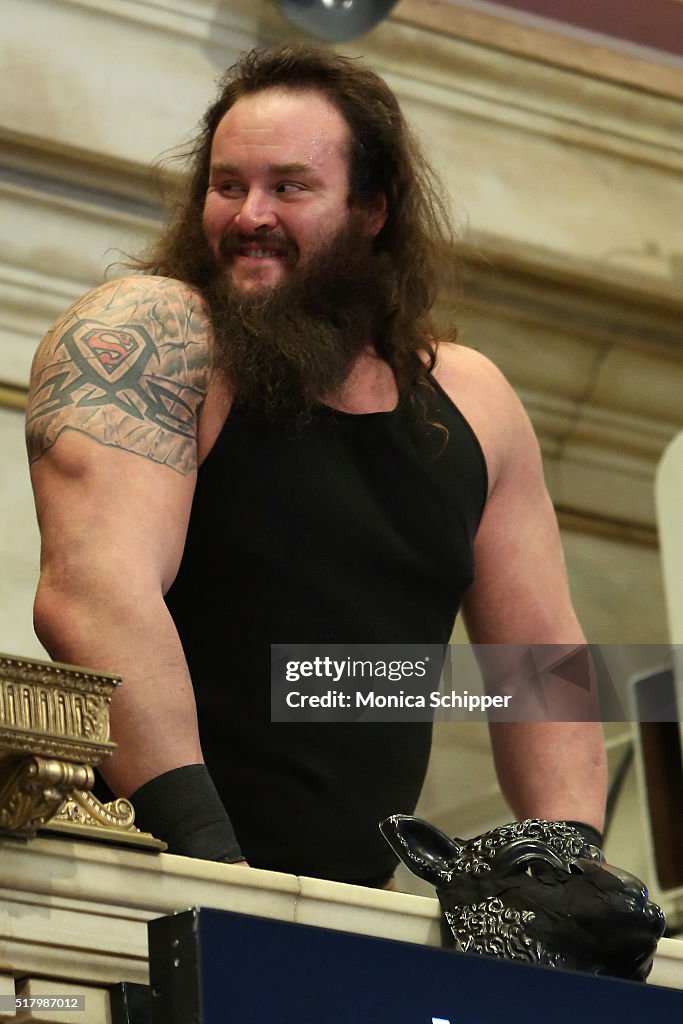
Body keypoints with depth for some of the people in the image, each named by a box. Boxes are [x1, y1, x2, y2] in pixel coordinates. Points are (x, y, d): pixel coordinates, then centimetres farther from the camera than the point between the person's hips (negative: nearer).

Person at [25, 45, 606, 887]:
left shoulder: (470, 400, 15)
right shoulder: (146, 334, -2)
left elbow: (539, 652, 19)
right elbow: (93, 594, -16)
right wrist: (203, 845, -25)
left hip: (350, 907, 5)